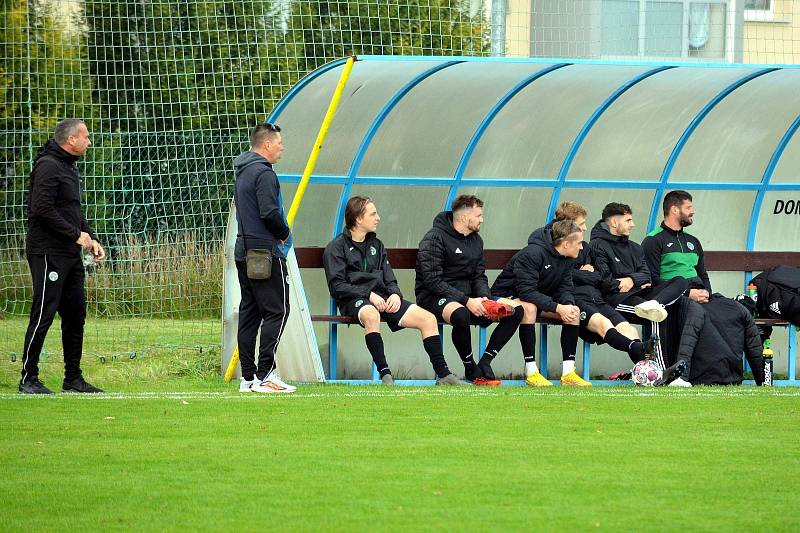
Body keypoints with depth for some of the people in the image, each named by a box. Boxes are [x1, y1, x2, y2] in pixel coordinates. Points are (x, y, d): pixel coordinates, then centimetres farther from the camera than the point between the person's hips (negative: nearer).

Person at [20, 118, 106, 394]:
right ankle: (28, 379, -3)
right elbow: (43, 209, -21)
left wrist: (90, 238, 11)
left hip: (71, 256, 10)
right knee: (43, 315, -8)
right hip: (48, 254, -10)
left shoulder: (70, 167, 18)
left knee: (75, 314, 10)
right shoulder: (48, 166, -13)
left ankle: (73, 379, 17)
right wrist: (77, 235, -17)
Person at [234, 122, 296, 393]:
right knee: (276, 311, -7)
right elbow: (270, 212, -21)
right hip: (265, 251, -10)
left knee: (249, 312, 9)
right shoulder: (263, 172, -13)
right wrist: (285, 234, -3)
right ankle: (265, 375, -13)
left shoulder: (243, 172, 18)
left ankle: (248, 377, 9)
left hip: (244, 252, 10)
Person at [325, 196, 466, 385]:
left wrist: (395, 294, -4)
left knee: (428, 319, -10)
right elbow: (337, 286, -8)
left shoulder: (376, 245, 23)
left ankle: (443, 375, -7)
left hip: (382, 297, 6)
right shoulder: (336, 248, 2)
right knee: (371, 315, -42)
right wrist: (369, 295, -18)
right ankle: (385, 375, -43)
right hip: (353, 300, -6)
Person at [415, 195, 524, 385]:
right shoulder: (435, 239, -13)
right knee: (461, 315, -42)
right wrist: (466, 301, -26)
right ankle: (470, 369, -18)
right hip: (434, 297, -8)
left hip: (468, 296, 8)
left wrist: (485, 298, -10)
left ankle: (484, 364, -8)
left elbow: (479, 277, 13)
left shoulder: (475, 240, 12)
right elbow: (433, 281, -19)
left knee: (516, 310, -8)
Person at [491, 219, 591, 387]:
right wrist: (557, 307, -36)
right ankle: (532, 373, -36)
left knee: (574, 311, -12)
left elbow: (565, 287, 0)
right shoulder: (532, 254, -28)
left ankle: (568, 372, -14)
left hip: (539, 298, 8)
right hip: (506, 296, -8)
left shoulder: (568, 258, -1)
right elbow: (526, 292, -33)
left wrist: (569, 304, -24)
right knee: (529, 308, -40)